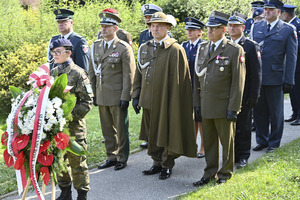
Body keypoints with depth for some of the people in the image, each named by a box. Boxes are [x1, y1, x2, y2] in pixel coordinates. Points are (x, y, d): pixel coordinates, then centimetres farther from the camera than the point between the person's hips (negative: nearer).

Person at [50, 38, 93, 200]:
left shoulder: (78, 73, -8)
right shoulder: (52, 73, 9)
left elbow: (87, 101, -9)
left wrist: (72, 115, -17)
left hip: (74, 125, -6)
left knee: (77, 161, 2)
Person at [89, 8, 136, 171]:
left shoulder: (124, 48, -8)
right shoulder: (95, 46, 9)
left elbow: (129, 75, -10)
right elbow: (91, 72, 14)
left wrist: (125, 97, -13)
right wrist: (92, 93, 9)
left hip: (117, 96, -5)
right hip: (101, 96, 5)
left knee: (121, 128, 5)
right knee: (107, 129, 13)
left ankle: (122, 159, 16)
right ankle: (111, 157, 24)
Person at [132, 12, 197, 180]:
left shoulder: (176, 50, -9)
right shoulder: (144, 49, 10)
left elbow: (181, 79, -10)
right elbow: (139, 75, 16)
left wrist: (175, 102, -13)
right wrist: (136, 96, 10)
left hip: (167, 102, -6)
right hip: (149, 101, 6)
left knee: (167, 133, 4)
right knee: (152, 133, 13)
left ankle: (167, 165, 18)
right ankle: (157, 163, 26)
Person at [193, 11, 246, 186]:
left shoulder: (235, 50, -8)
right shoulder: (203, 48, 10)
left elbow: (238, 82, -10)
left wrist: (233, 108, -14)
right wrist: (197, 102, 10)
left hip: (223, 106, -5)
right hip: (206, 105, 5)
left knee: (227, 141, 6)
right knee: (209, 141, 13)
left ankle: (225, 173, 21)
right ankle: (210, 173, 23)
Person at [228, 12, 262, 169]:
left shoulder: (251, 46, -5)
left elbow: (256, 73, -6)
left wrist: (254, 96, -10)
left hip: (243, 96, -4)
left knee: (243, 127, 6)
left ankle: (243, 156, 16)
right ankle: (232, 155, 19)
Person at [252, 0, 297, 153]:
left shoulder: (288, 30, -3)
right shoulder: (257, 27, 10)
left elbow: (291, 57, -5)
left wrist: (288, 81, -9)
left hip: (275, 79, -4)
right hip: (257, 77, 4)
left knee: (275, 113, 7)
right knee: (259, 111, 10)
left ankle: (274, 142, 19)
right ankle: (262, 141, 23)